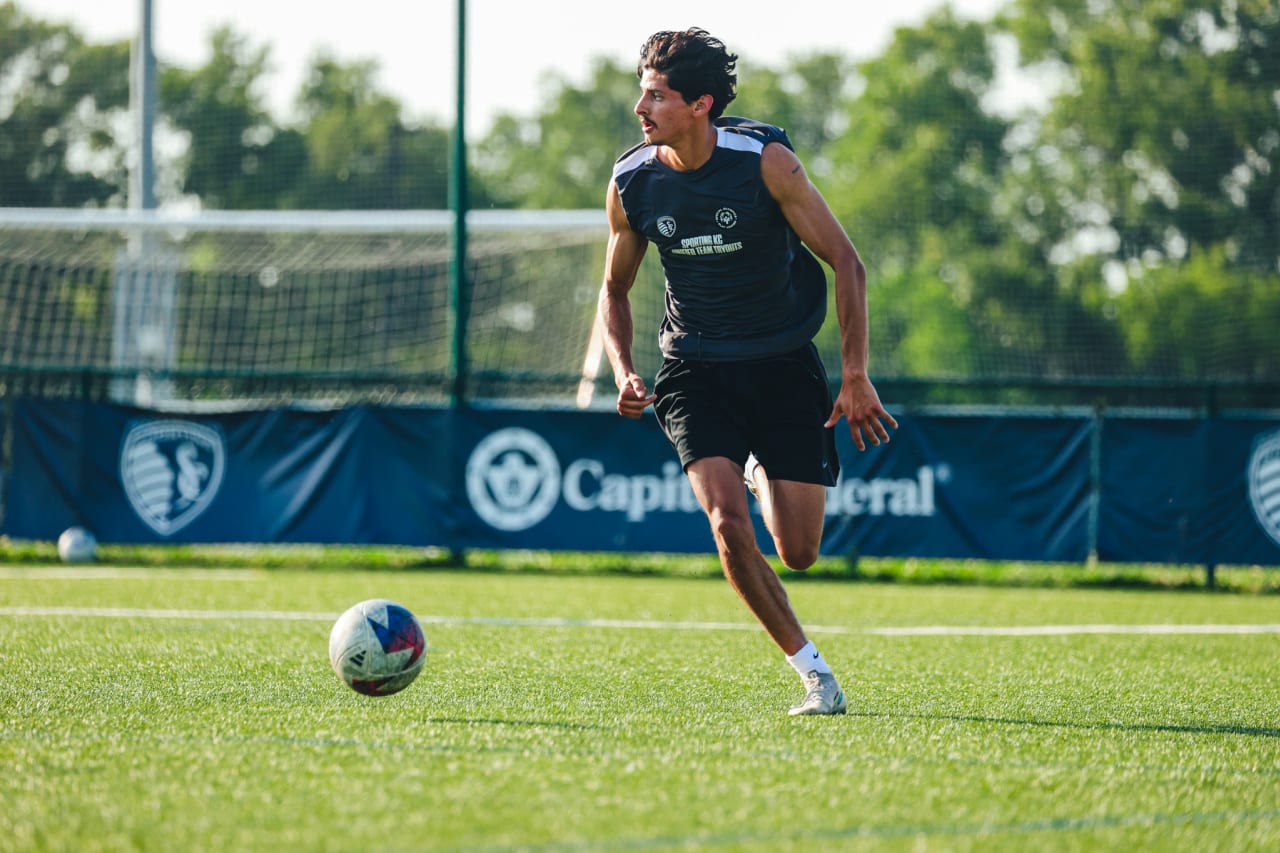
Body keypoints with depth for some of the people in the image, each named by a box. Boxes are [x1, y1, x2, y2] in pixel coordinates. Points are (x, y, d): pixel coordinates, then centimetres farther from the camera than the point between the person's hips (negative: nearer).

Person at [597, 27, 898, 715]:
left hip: (783, 362, -1)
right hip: (695, 370, 1)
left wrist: (855, 377, -14)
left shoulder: (765, 162, -16)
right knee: (728, 524, -21)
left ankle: (764, 473, 34)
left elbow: (846, 262, -10)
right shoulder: (630, 184, -7)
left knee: (798, 553, -2)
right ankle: (814, 675, -6)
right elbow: (615, 289, 10)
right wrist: (623, 371, -7)